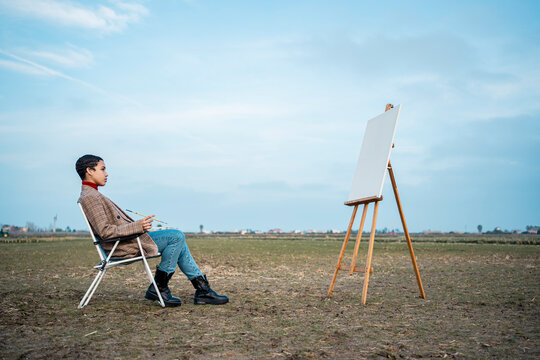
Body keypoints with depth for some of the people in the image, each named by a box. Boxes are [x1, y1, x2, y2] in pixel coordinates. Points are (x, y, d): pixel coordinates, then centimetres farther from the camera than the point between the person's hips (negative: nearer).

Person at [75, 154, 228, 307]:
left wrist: (139, 226, 14)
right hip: (124, 246, -11)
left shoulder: (93, 195, 19)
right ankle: (158, 287, -6)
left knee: (178, 241, 8)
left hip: (129, 239, 11)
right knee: (177, 236, -14)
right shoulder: (89, 197, -14)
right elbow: (104, 231, -23)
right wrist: (137, 226, -23)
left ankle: (202, 289, 5)